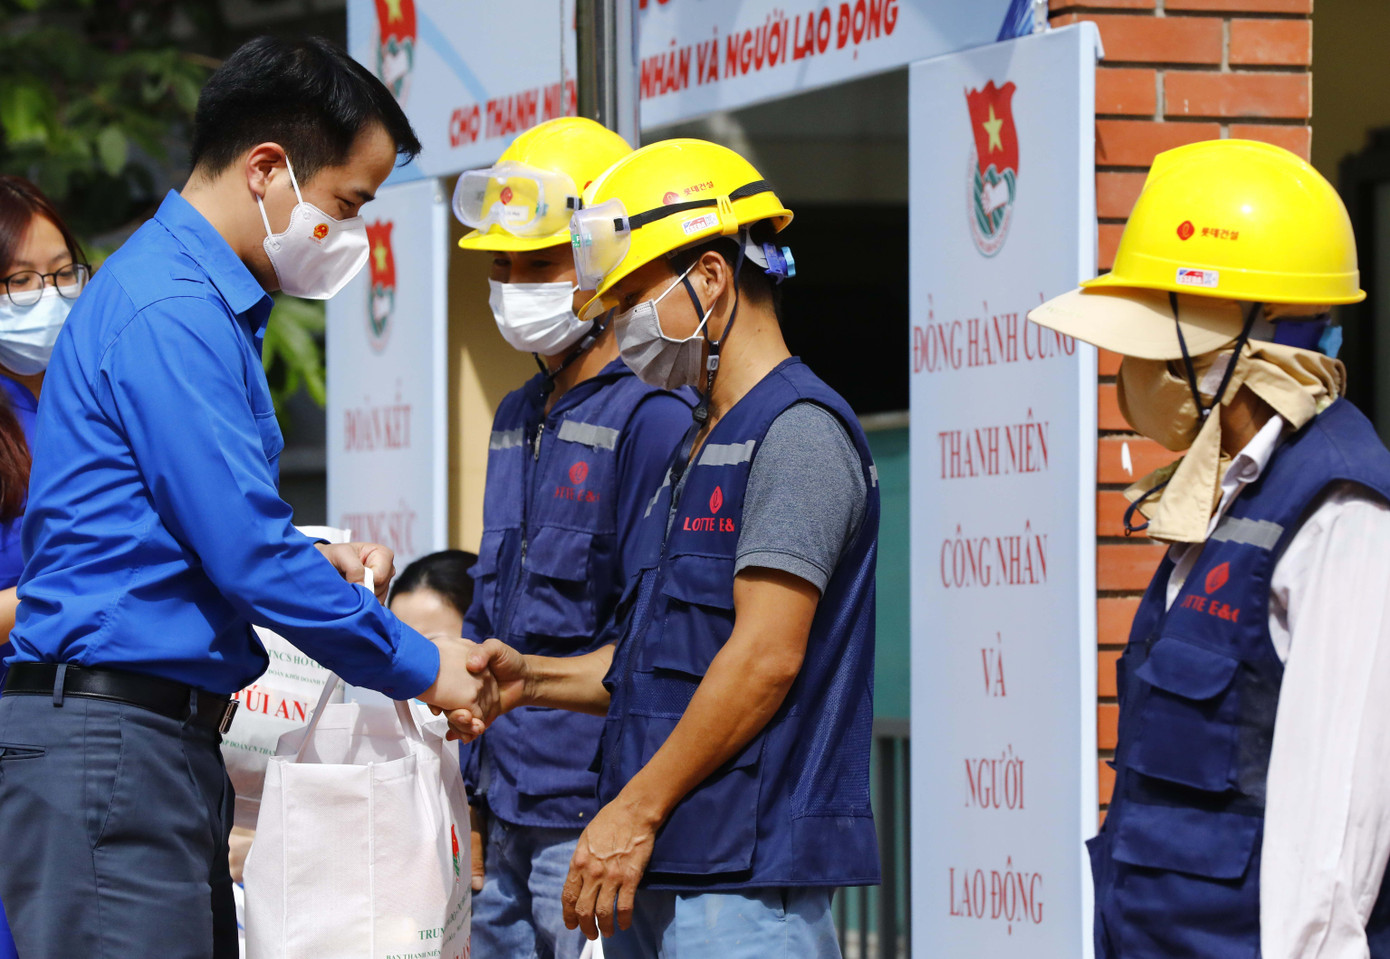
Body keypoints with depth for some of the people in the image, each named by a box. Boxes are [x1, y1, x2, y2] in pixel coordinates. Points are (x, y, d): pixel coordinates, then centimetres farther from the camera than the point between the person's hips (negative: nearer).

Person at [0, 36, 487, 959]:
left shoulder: (211, 302, 20)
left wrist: (318, 563, 11)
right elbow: (247, 553, -17)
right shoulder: (169, 311, -14)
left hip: (170, 739, 10)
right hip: (109, 736, -10)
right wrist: (419, 666, -7)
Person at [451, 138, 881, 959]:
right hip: (657, 867, 10)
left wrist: (636, 811, -18)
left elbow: (765, 657, -18)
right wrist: (531, 680, 9)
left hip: (748, 873, -10)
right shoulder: (700, 444, 21)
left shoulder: (799, 431, -11)